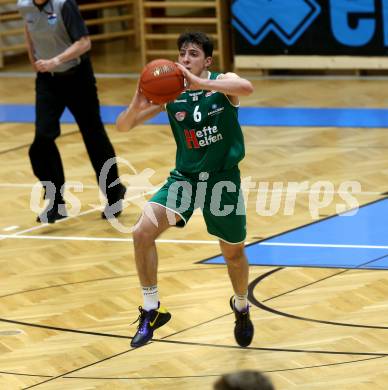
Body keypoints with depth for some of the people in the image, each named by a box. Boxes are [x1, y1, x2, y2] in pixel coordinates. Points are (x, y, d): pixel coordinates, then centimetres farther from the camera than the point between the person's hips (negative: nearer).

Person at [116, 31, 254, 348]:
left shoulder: (223, 83, -13)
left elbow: (247, 88, -38)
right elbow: (123, 126, -8)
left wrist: (199, 83, -47)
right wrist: (137, 105, -31)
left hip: (223, 179, -2)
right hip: (185, 177, 2)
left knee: (233, 253, 13)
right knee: (143, 232, -19)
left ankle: (241, 308, 44)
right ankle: (151, 311, -7)